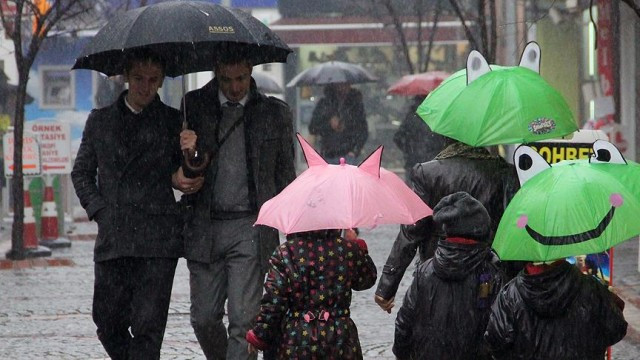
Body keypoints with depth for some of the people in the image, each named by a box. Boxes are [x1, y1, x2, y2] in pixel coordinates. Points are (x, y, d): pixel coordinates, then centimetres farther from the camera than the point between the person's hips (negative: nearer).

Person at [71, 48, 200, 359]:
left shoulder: (173, 122, 7)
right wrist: (98, 210, 4)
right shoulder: (100, 119, 13)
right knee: (108, 323, 6)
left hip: (158, 240, -3)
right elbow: (82, 172, 19)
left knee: (147, 326, -9)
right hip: (112, 238, 3)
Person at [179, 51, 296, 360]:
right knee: (204, 317, 5)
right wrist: (186, 148, -14)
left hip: (250, 228, -2)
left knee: (243, 320, -8)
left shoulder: (274, 113, 5)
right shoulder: (194, 105, 7)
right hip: (205, 227, 2)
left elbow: (285, 175, 10)